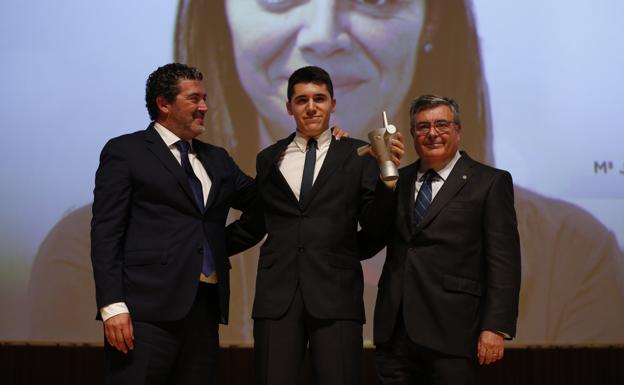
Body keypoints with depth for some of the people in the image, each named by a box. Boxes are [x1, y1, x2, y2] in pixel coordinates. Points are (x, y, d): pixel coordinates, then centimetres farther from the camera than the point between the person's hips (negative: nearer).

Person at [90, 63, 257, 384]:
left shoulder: (216, 159, 21)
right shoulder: (125, 151, 3)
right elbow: (105, 233, -3)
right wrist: (112, 306, -14)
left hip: (205, 308, 6)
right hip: (147, 309, -6)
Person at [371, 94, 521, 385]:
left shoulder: (490, 182, 1)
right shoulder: (399, 180, 15)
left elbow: (503, 261, -4)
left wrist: (496, 327, -13)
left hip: (450, 331, -4)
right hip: (394, 329, 4)